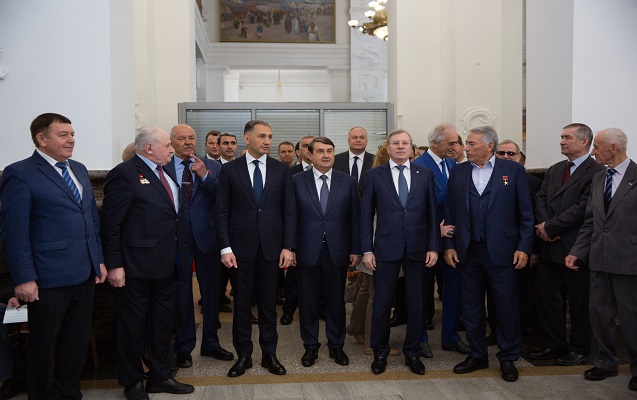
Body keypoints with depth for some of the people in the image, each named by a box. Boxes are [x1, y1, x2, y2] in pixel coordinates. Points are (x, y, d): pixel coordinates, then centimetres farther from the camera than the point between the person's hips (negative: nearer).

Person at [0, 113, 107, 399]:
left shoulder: (79, 170, 13)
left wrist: (99, 260, 12)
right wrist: (24, 279, -16)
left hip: (84, 275, 7)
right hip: (48, 279, -6)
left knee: (77, 342, 15)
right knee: (44, 346, 11)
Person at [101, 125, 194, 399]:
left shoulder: (165, 173, 11)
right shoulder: (125, 174, -14)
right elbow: (110, 224, -16)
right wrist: (114, 265, -17)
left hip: (167, 265, 8)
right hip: (136, 266, -8)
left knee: (163, 323, 17)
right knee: (133, 325, 8)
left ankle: (160, 376, 32)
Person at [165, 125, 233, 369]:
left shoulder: (212, 166, 5)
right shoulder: (162, 168, 0)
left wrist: (205, 175, -16)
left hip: (207, 236, 2)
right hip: (176, 238, -2)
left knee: (212, 292, 11)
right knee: (181, 294, 9)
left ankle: (210, 344, 28)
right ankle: (183, 347, 24)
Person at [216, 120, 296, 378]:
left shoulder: (282, 170, 5)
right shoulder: (229, 170, 1)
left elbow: (289, 211, 3)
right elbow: (222, 212, -1)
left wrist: (288, 247, -4)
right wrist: (225, 248, -8)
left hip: (271, 247, 1)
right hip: (240, 247, -1)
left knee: (268, 303, 9)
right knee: (241, 303, 7)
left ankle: (269, 354, 22)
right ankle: (243, 355, 21)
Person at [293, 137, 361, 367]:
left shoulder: (348, 182, 4)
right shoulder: (297, 181, 1)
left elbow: (355, 218, 4)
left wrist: (355, 250, 1)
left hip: (337, 251, 1)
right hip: (307, 251, -1)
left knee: (336, 301, 10)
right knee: (308, 301, 9)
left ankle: (336, 346, 26)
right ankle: (310, 346, 24)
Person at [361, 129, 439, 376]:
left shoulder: (425, 175, 6)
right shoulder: (374, 176, 2)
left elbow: (432, 213, 6)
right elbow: (366, 215, 1)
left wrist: (433, 247, 0)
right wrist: (367, 250, -4)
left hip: (417, 248, 2)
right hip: (386, 248, -1)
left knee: (416, 303, 9)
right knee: (382, 302, 5)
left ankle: (412, 353, 25)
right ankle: (380, 352, 22)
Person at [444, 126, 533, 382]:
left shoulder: (513, 171, -1)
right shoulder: (458, 173, 7)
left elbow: (526, 213, -1)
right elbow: (449, 212, 8)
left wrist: (524, 247, -7)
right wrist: (449, 245, 3)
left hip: (502, 252, -3)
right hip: (467, 252, 3)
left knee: (507, 306, 5)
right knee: (471, 307, 12)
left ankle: (508, 358, 22)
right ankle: (477, 355, 28)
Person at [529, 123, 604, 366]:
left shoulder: (595, 172, -11)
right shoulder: (555, 170, 14)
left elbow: (582, 208, -19)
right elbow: (540, 199, 8)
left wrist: (551, 227, -17)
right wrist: (544, 224, -10)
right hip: (550, 246, 7)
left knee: (578, 300, 7)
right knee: (544, 294, 11)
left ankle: (579, 348, 23)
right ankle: (554, 344, 25)